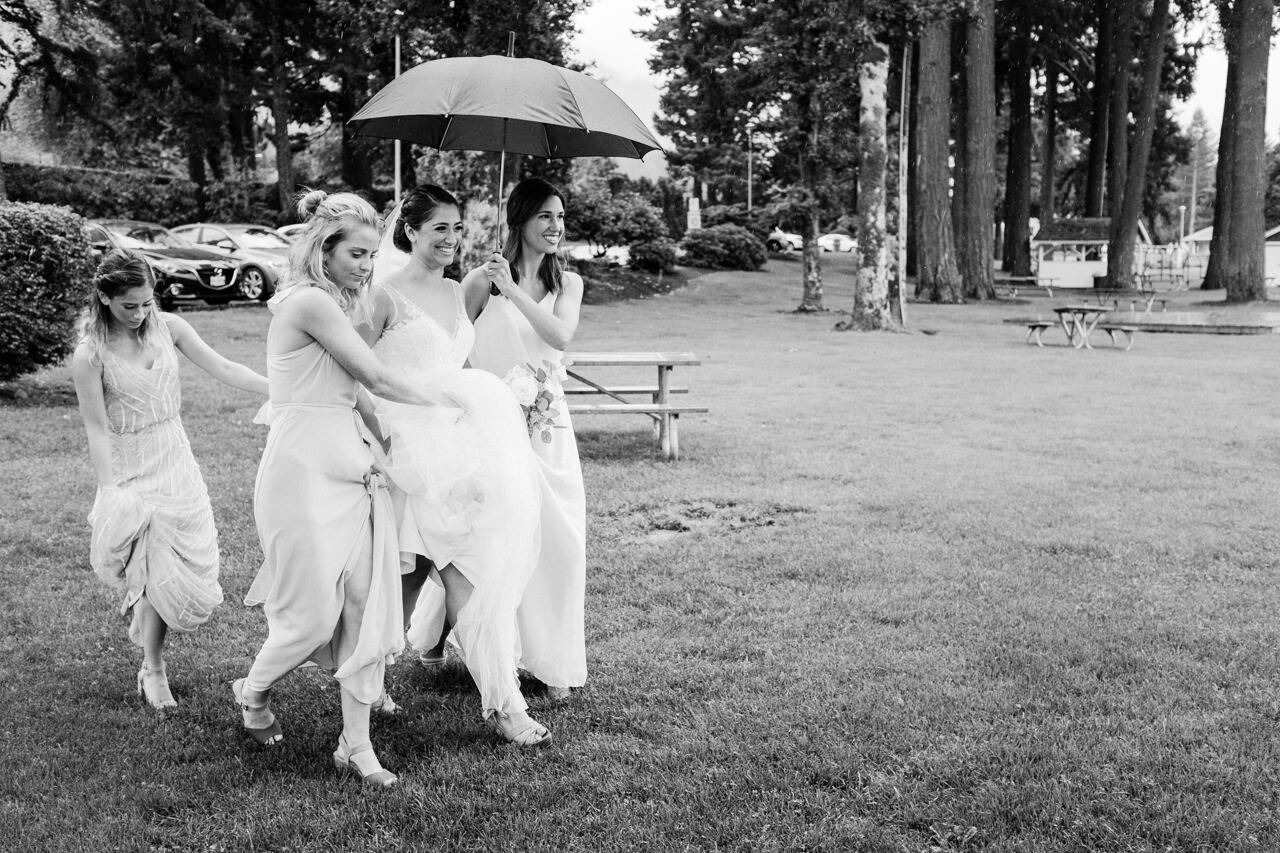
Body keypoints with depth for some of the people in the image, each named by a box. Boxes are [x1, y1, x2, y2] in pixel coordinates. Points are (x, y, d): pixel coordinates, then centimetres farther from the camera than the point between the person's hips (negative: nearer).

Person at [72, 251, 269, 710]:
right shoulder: (90, 354, -14)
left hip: (177, 461, 5)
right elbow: (98, 430, -13)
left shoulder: (167, 326, -3)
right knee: (160, 574, -4)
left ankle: (139, 603, 39)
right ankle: (153, 672, 14)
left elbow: (223, 369, -2)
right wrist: (110, 494, -15)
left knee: (194, 566, 7)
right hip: (132, 470, -5)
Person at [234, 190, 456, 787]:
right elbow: (376, 378, -11)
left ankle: (356, 744, 10)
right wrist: (439, 402, 1)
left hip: (350, 465, 9)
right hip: (304, 469, -9)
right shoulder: (310, 301, -12)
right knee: (315, 612, -1)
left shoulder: (336, 304, 17)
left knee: (366, 603, 4)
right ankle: (253, 692, 29)